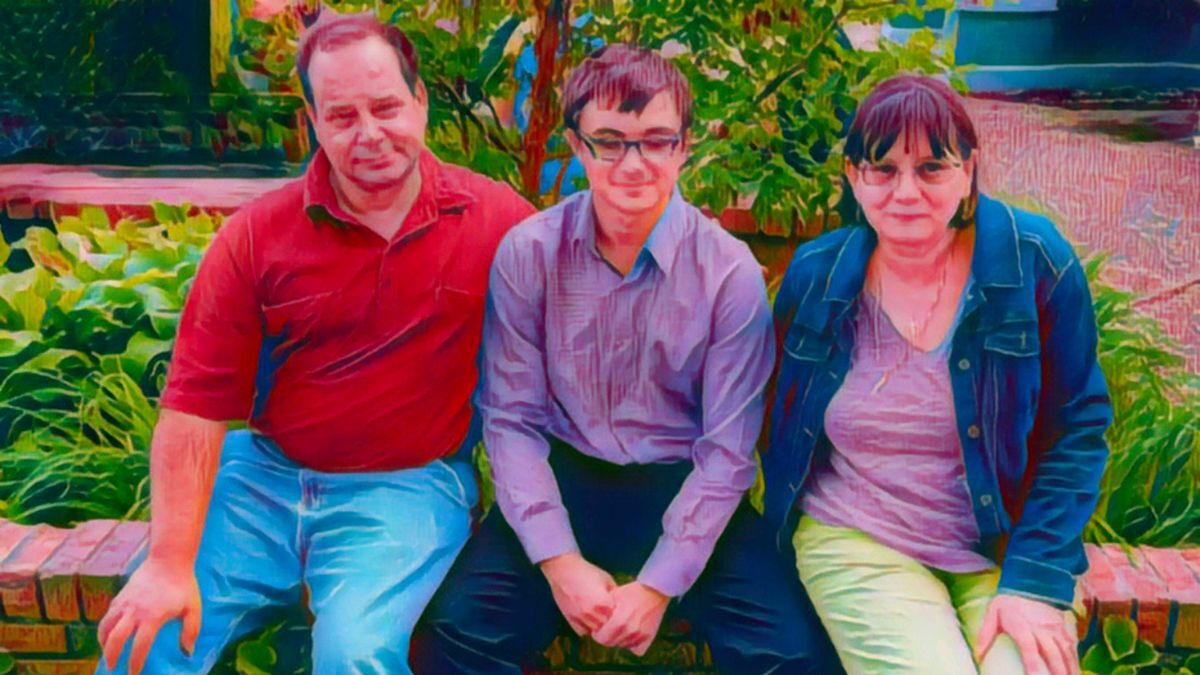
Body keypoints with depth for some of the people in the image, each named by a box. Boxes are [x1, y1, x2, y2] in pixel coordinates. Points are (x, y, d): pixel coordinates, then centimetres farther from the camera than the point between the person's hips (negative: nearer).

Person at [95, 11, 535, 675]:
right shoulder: (255, 237, -5)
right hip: (263, 473, 2)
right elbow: (195, 404, -6)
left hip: (406, 488, -2)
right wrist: (170, 562, -11)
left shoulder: (499, 220, -7)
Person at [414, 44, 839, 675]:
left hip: (682, 490, 0)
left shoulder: (731, 272, -11)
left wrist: (659, 585, -15)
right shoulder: (527, 253, -8)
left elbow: (726, 450, -9)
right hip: (564, 480, 1)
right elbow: (511, 420, -6)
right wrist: (560, 561, -15)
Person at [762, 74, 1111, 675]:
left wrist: (1036, 581, -12)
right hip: (859, 539, 0)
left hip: (1008, 542, 1)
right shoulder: (815, 276, -5)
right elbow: (784, 418, 10)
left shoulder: (1035, 261, -9)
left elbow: (1078, 428, -5)